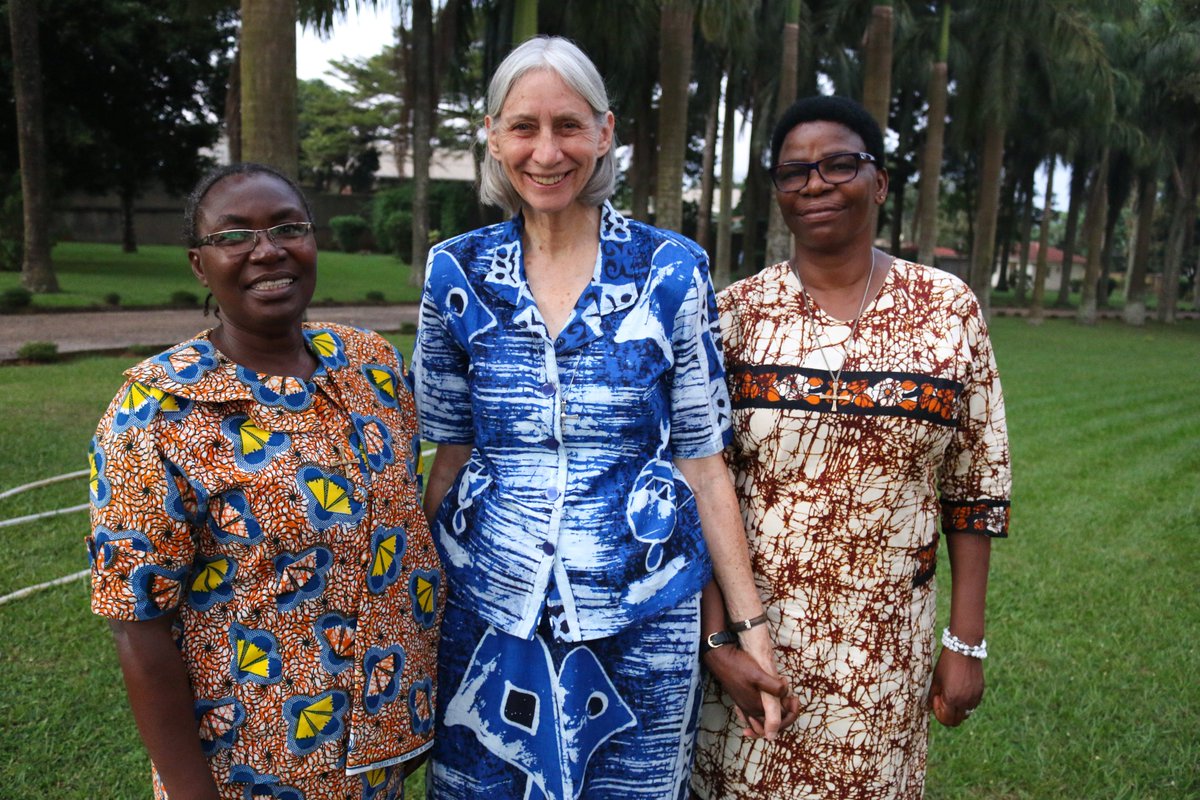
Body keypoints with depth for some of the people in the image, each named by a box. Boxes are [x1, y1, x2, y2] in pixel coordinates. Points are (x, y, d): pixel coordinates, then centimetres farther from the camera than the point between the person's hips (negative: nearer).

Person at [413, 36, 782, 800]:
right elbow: (449, 458, 6)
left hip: (642, 621, -1)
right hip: (488, 615, 2)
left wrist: (751, 625, -3)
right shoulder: (458, 273, 0)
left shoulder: (672, 271, -5)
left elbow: (704, 460, -2)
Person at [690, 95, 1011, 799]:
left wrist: (967, 642, 0)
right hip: (748, 628, 0)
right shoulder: (737, 312, -4)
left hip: (886, 642, 1)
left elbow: (977, 484, 1)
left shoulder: (950, 309, -2)